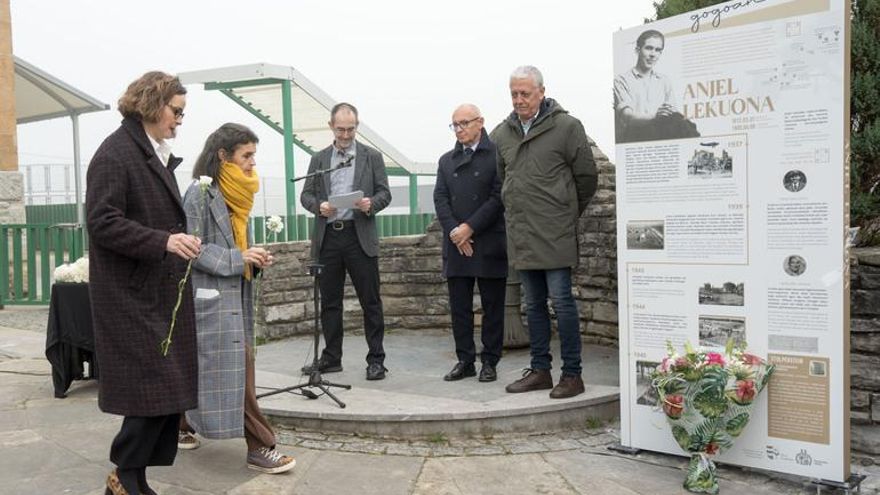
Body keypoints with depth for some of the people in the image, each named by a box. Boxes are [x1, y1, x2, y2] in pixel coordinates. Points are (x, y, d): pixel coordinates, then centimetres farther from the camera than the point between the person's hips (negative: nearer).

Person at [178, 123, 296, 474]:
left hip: (232, 295, 9)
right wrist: (238, 259, -19)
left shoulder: (235, 194, 11)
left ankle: (180, 426, 31)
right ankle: (259, 447, -3)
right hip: (213, 297, -9)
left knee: (200, 367, 16)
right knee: (235, 370, -7)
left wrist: (254, 258, 3)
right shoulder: (200, 193, -14)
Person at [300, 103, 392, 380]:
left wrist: (371, 204, -17)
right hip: (328, 237, 3)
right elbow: (306, 195, 11)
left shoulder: (372, 157, 8)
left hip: (360, 236, -2)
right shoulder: (319, 159, 14)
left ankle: (376, 359, 6)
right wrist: (318, 206, -10)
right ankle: (331, 358, 18)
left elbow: (384, 193, 5)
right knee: (329, 302, 8)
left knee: (370, 301, -1)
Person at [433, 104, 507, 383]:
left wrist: (470, 227, -13)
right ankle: (465, 360, 15)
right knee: (459, 307, 6)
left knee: (492, 307, 3)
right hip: (456, 245, 5)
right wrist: (454, 231, -9)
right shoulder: (446, 160, 15)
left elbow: (498, 197, -9)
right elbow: (440, 199, 7)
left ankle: (490, 362, 11)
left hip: (489, 244, -4)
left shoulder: (497, 155, -1)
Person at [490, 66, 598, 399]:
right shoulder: (502, 133, 9)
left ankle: (572, 374, 7)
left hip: (554, 234, -6)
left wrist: (569, 213, 6)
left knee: (561, 301, -3)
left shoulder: (566, 127, -6)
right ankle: (540, 370, 22)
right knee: (534, 304, 13)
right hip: (520, 234, 6)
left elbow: (586, 175, -1)